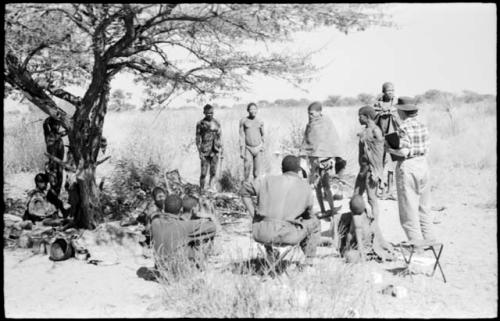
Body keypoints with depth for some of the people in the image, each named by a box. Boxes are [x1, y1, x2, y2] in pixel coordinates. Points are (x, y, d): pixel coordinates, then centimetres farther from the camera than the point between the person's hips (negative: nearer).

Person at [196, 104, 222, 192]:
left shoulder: (216, 123, 8)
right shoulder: (200, 124, -3)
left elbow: (220, 137, 13)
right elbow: (198, 139, -2)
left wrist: (221, 151, 10)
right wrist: (200, 152, -9)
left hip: (215, 150, 4)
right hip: (205, 151, -4)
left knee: (213, 172, 5)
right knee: (204, 172, -3)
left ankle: (210, 190, 15)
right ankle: (201, 191, 8)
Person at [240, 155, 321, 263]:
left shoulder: (268, 180, 11)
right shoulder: (305, 186, 10)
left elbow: (244, 190, 18)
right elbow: (308, 213, 22)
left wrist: (253, 215, 16)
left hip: (262, 234, 2)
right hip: (288, 236, -2)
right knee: (314, 223, 25)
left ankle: (269, 254, 28)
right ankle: (309, 260, 18)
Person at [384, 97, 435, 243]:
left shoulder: (404, 128, -15)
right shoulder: (423, 126, 6)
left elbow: (404, 151, -20)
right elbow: (426, 149, 8)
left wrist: (389, 148, -6)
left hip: (407, 166, -7)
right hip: (423, 164, 7)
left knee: (409, 209, 2)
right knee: (424, 207, 18)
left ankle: (416, 242, 5)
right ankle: (430, 239, 25)